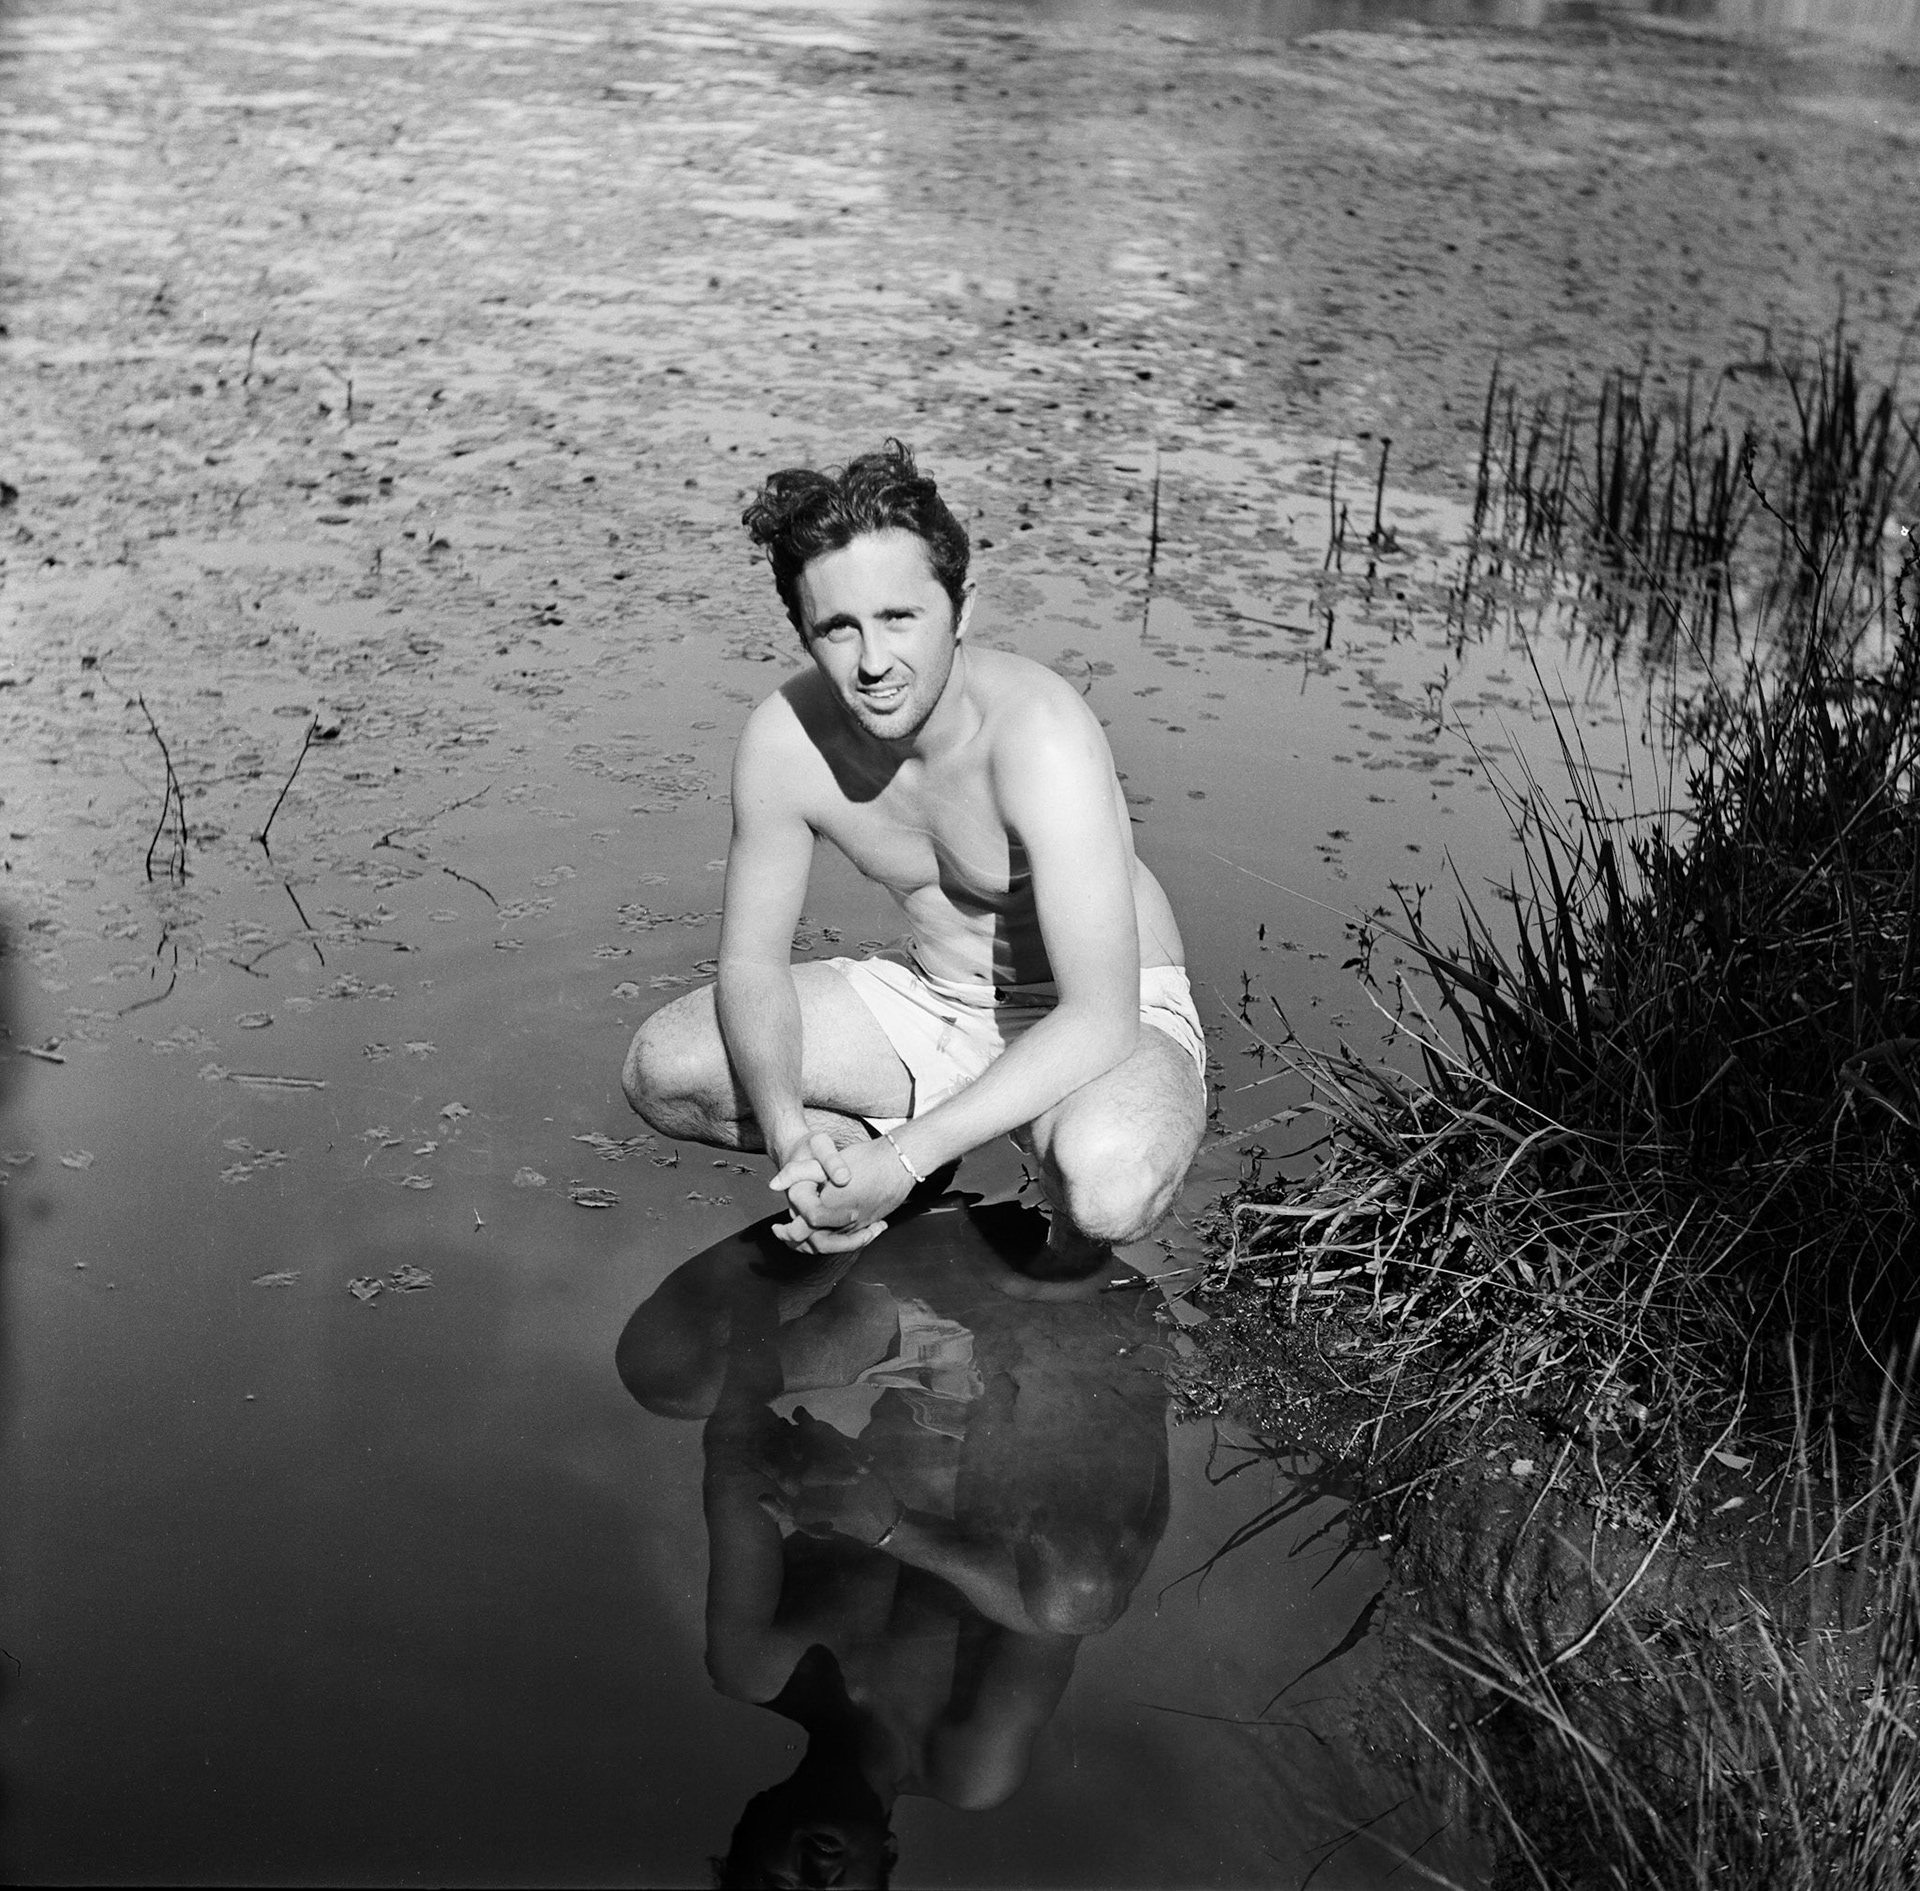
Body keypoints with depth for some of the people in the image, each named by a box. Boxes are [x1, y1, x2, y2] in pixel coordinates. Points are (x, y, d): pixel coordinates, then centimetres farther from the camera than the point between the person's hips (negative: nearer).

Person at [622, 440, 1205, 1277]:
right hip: (931, 999, 5)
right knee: (660, 1069, -10)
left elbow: (1100, 1019, -35)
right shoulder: (783, 738, -17)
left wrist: (905, 1158, -39)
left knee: (1107, 1183, -38)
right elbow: (751, 962, -7)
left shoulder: (1041, 736, -33)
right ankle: (855, 1150, 16)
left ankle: (1079, 1236, 0)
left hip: (1103, 1022, -4)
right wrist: (788, 1130, -27)